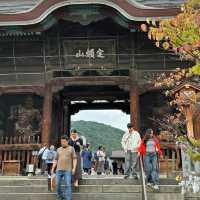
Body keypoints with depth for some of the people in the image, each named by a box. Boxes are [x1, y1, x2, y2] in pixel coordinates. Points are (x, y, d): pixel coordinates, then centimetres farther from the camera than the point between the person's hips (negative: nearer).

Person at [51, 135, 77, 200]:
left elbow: (74, 159, 1)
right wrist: (53, 168, 9)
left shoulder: (71, 149, 6)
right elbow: (55, 160, 17)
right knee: (57, 184, 1)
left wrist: (74, 168, -9)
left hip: (67, 170, -4)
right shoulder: (59, 149, 16)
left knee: (68, 185, -9)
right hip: (59, 170, 4)